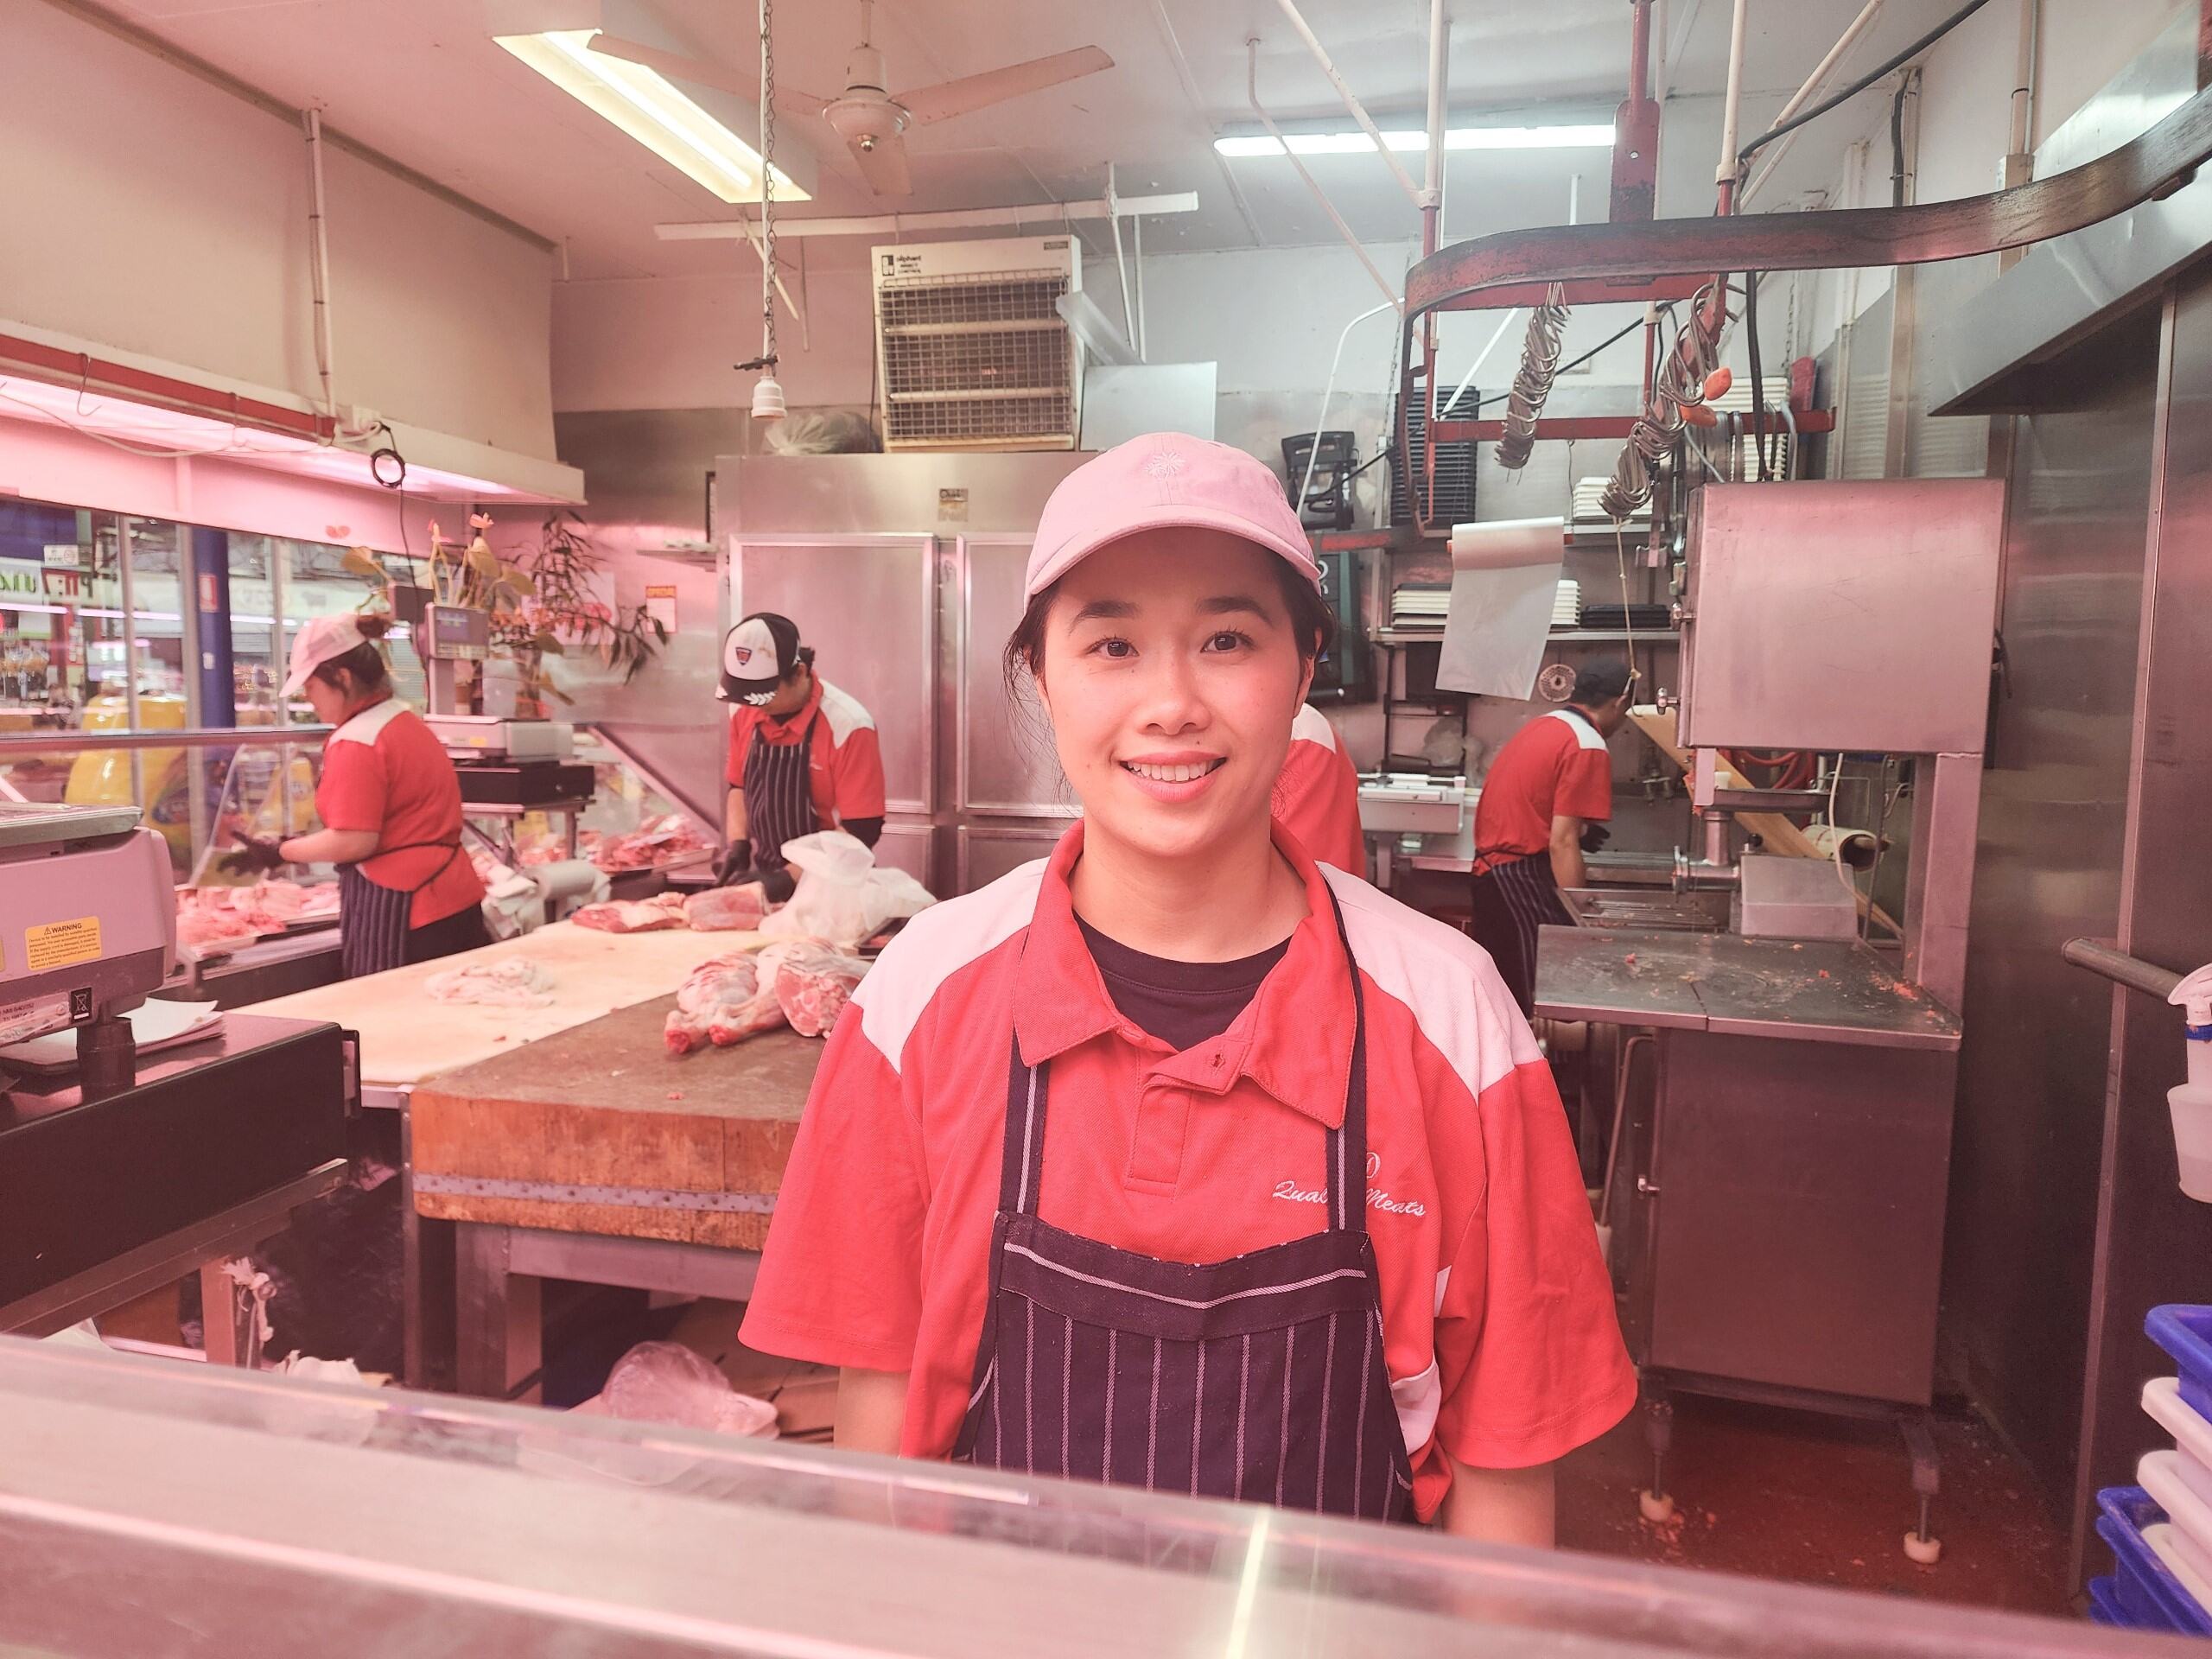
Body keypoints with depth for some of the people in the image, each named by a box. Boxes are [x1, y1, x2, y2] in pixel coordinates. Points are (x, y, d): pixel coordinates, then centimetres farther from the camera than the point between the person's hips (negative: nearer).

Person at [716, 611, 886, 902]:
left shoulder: (848, 725, -19)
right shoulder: (744, 711, -1)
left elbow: (861, 831, -18)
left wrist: (790, 878, -20)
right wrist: (737, 844, -1)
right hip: (766, 877, 5)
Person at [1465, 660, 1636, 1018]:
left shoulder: (1544, 724, 13)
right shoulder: (1588, 747, -13)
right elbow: (1562, 842, -18)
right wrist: (1580, 917, -15)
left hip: (1489, 864, 9)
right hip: (1522, 874, -9)